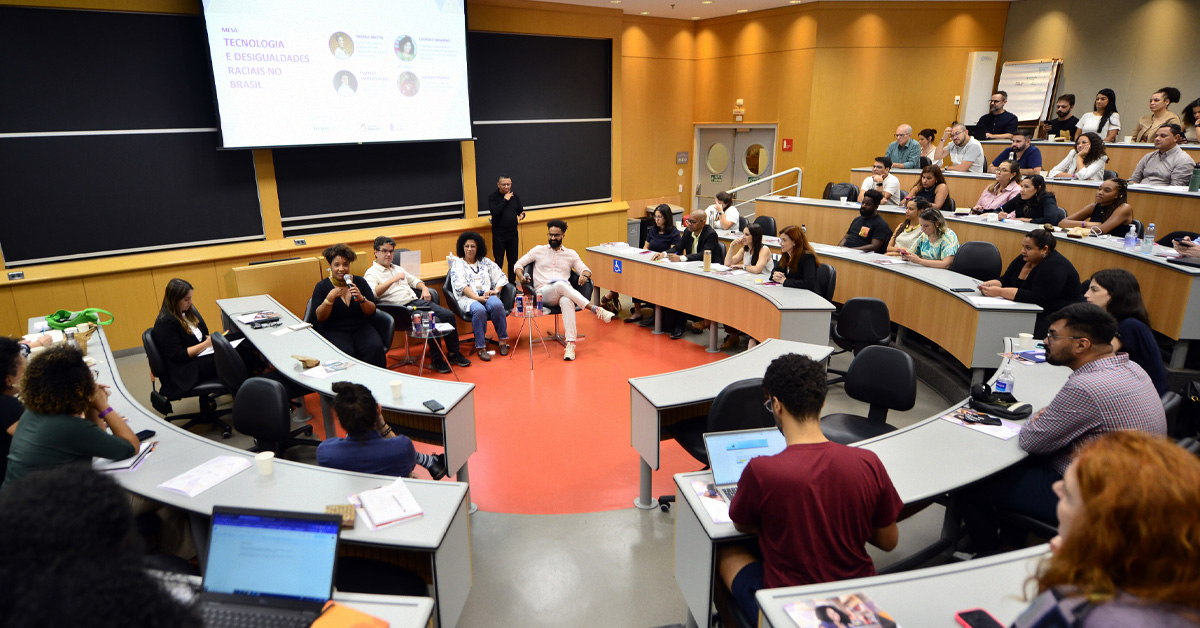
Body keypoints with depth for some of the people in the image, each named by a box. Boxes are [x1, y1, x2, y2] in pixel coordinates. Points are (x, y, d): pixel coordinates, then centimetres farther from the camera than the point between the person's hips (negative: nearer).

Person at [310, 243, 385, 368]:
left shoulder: (360, 282, 9)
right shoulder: (322, 286, 4)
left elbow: (371, 312, 5)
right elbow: (319, 318, -6)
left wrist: (362, 299, -14)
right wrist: (330, 298, -18)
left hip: (360, 328, 2)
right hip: (333, 330, -2)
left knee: (375, 348, -27)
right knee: (346, 353, -33)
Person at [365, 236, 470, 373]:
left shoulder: (397, 269, 26)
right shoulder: (371, 273, 1)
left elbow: (414, 280, 34)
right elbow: (372, 293, -17)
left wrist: (424, 288, 12)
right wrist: (393, 279, -20)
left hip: (417, 301, 8)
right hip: (402, 308, -8)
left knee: (449, 315, -8)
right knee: (434, 321, -29)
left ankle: (453, 353, 6)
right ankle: (437, 360, -14)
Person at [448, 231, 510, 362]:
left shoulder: (485, 262, 22)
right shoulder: (457, 264, 10)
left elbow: (501, 277, 17)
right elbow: (460, 285, -4)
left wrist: (495, 290, -4)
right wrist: (477, 298, -16)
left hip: (487, 295, 3)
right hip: (467, 298, -3)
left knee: (497, 305, -33)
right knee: (479, 310, -37)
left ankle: (503, 340, -20)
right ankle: (480, 347, -29)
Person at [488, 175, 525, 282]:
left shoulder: (515, 196, 8)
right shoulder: (492, 197, -5)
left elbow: (521, 210, 14)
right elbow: (494, 211, -21)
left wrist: (521, 215, -10)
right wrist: (505, 200, -19)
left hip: (513, 233, 4)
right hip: (498, 234, -4)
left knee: (513, 261, 11)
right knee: (498, 262, -1)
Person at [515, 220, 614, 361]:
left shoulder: (571, 254, 20)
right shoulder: (539, 250, 18)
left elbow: (585, 270, 12)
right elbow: (519, 263, 17)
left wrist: (585, 275, -14)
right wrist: (521, 276, -6)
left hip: (564, 292, 1)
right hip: (543, 293, -1)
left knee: (567, 301, -39)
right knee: (561, 285, -37)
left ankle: (570, 344, -47)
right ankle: (595, 309, -39)